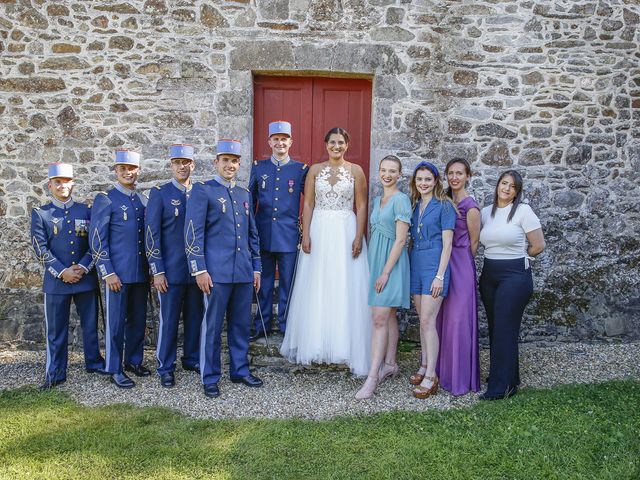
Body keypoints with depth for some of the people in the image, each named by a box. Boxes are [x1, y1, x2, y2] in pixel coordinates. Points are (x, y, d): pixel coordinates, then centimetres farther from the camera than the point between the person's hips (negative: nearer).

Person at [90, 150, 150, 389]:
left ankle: (134, 360, 28)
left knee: (138, 320, 13)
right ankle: (115, 369, 12)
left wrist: (153, 268, 14)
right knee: (116, 322, 2)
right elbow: (98, 241, -9)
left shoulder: (143, 200, 11)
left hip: (141, 273, 6)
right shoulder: (105, 200, -6)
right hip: (117, 273, -5)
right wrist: (108, 273, -14)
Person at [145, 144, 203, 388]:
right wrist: (157, 271, -10)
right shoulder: (159, 194, -2)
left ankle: (192, 359, 28)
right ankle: (166, 368, 15)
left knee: (195, 317, 12)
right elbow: (152, 234, -5)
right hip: (171, 270, -3)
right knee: (169, 319, 3)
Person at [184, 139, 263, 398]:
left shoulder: (244, 194, 17)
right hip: (217, 271, -5)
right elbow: (193, 233, -7)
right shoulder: (202, 191, -1)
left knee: (241, 324, 12)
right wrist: (199, 269, -12)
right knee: (212, 326, 1)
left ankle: (240, 370, 26)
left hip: (244, 271, 6)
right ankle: (210, 378, 13)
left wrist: (256, 267, 16)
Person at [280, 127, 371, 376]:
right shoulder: (315, 170, 8)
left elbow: (361, 206, 1)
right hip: (319, 232, 2)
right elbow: (308, 204, 5)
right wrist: (305, 234, -5)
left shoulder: (356, 171, 4)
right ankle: (316, 343, 15)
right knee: (316, 288, 4)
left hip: (346, 232, -1)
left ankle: (344, 345, 8)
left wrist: (359, 237, -9)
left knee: (345, 289, -1)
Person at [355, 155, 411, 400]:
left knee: (380, 319, -11)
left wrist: (386, 272, -18)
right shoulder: (377, 200, 15)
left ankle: (373, 376, -10)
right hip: (376, 260, 8)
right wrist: (375, 268, 14)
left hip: (391, 262, -8)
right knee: (388, 316, 14)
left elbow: (400, 240, -15)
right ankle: (390, 364, 24)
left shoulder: (401, 200, -10)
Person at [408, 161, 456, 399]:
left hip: (434, 266, -6)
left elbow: (447, 243, -9)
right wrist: (408, 267, 11)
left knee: (428, 321, -9)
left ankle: (431, 377, -4)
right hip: (416, 265, 6)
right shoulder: (414, 205, 13)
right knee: (423, 320, 12)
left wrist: (440, 275, -15)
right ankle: (424, 366, 23)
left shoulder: (444, 206, -5)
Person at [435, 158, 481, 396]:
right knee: (441, 318, 13)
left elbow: (474, 242, -3)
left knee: (458, 320, -2)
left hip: (460, 267, -7)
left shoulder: (470, 207, -11)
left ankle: (461, 377, 11)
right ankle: (442, 370, 26)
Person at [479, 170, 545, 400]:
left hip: (515, 275, -6)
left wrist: (518, 258, 6)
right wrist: (496, 257, 7)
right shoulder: (486, 212, 9)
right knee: (494, 328, 10)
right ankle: (509, 378, 24)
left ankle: (501, 386, 1)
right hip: (489, 275, 6)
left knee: (504, 330, -6)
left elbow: (538, 246, -5)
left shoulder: (523, 211, -7)